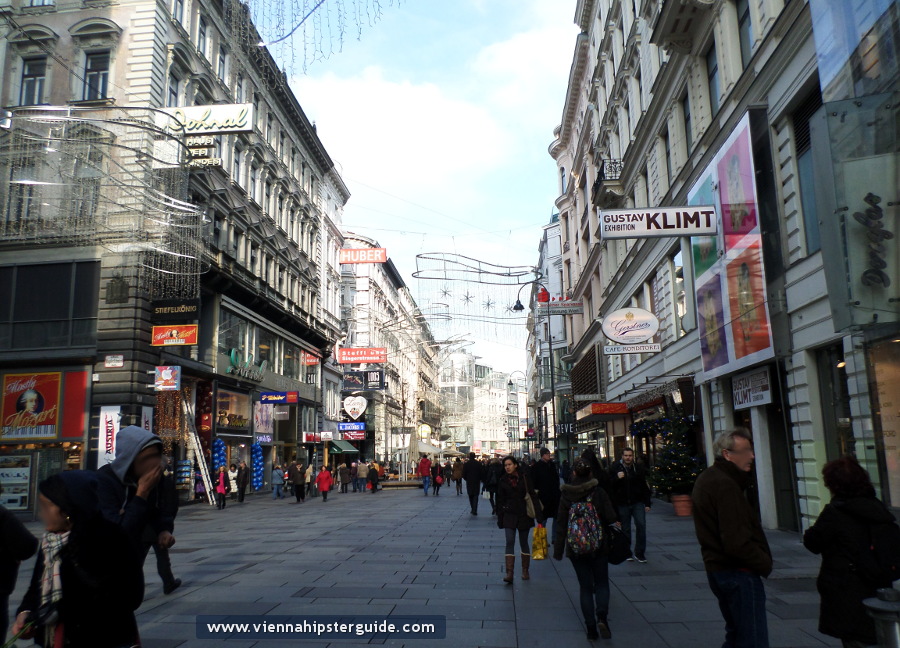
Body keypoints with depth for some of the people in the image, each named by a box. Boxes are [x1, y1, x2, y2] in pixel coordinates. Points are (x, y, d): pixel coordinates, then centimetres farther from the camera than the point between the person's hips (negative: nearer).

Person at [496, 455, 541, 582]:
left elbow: (533, 496, -4)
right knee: (510, 542, -10)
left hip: (523, 515, -1)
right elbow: (500, 500, 6)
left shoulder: (524, 479, -5)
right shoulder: (503, 481, 1)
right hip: (509, 515, 1)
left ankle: (525, 570, 24)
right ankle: (509, 573, -13)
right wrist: (500, 518, 6)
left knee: (524, 542, 10)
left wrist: (538, 515, -9)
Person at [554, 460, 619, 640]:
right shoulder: (599, 492, -8)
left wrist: (558, 550, 4)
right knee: (601, 583, 14)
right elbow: (611, 519, -9)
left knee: (585, 586, 11)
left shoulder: (566, 495, -5)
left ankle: (591, 627, 9)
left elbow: (561, 524, -2)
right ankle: (602, 616, -8)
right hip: (599, 547, -1)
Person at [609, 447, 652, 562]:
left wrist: (647, 504, 7)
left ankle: (639, 552, 0)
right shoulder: (615, 469, -1)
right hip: (622, 504, -1)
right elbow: (609, 486, -4)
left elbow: (645, 487, 9)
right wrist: (617, 478, -21)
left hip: (637, 502, 1)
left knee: (641, 524, -11)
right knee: (625, 529, 8)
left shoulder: (639, 468, 4)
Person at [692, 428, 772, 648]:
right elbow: (737, 542, -23)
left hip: (718, 569, 10)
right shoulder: (725, 485, -21)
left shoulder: (707, 479, 12)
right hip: (739, 572, -10)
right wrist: (765, 563, -11)